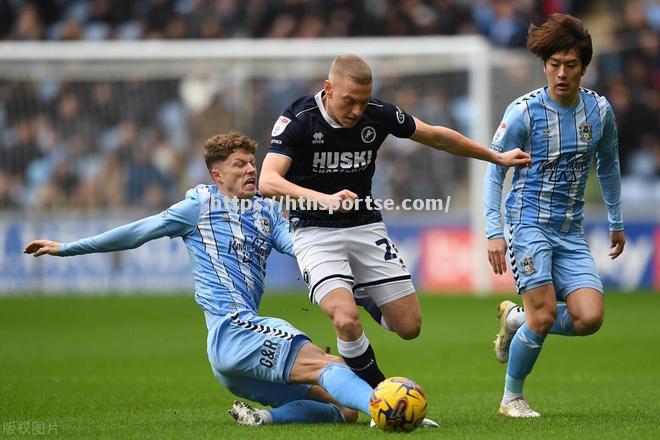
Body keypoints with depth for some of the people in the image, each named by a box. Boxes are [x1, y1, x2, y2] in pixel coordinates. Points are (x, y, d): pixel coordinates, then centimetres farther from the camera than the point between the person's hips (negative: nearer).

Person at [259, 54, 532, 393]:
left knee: (409, 326, 1)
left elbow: (436, 136, 10)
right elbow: (267, 181, -29)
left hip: (366, 227, 4)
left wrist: (497, 157, 16)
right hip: (315, 233, -4)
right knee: (346, 320, -26)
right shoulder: (297, 120, -18)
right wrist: (324, 198, -44)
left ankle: (361, 295, 32)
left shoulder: (378, 115, -7)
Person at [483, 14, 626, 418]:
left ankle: (516, 319, 16)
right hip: (529, 222, -4)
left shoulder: (600, 110, 2)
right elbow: (495, 172, -5)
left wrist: (616, 223, 24)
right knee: (544, 313, -17)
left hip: (571, 232, 4)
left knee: (590, 317, -12)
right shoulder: (524, 111, -10)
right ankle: (512, 398, 3)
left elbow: (609, 166, 19)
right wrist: (495, 231, -13)